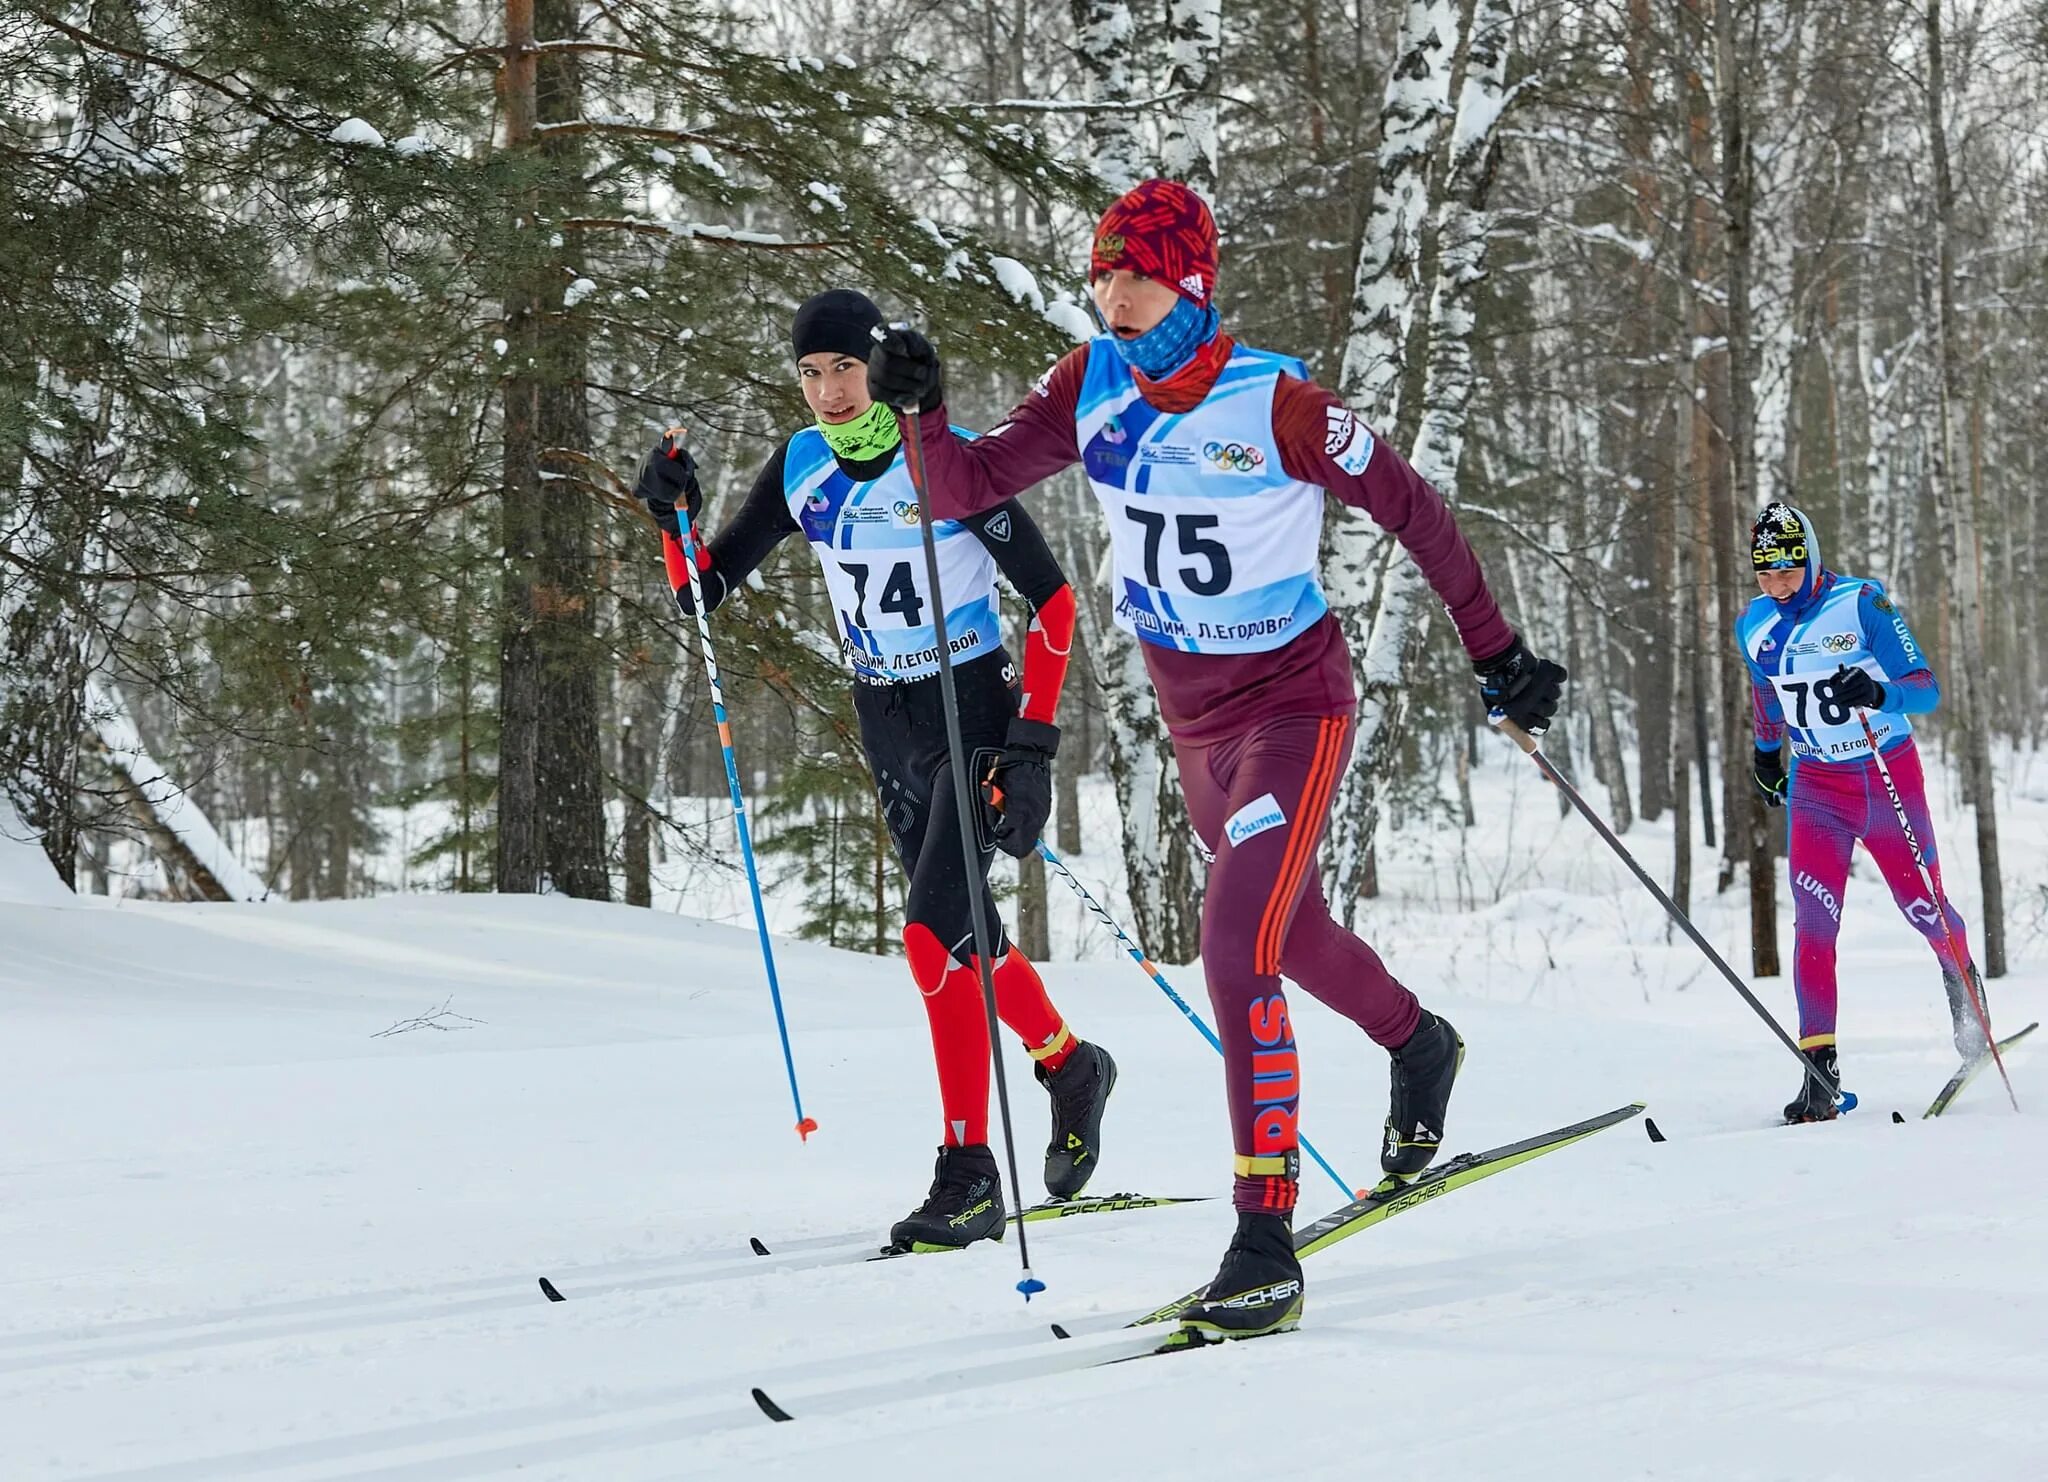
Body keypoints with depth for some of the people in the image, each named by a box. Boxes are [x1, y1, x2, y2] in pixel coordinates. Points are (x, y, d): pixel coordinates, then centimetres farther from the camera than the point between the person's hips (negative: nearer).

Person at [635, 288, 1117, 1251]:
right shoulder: (800, 468, 0)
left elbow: (1051, 599, -13)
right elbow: (703, 591, 5)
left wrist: (1032, 746, -17)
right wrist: (674, 514, -15)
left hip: (975, 709, -6)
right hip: (886, 722, 6)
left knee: (935, 931, -18)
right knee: (964, 930, 14)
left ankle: (968, 1176, -12)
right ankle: (1069, 1067, 39)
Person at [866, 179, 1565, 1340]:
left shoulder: (1277, 404, -21)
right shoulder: (1092, 387, -6)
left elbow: (1410, 507, -11)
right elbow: (971, 489, -4)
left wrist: (1497, 654, -7)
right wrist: (921, 414, -24)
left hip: (1293, 702, -7)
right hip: (1192, 716, 7)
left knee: (1237, 951, -21)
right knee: (1293, 933, 26)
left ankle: (1267, 1245, -17)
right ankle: (1419, 1047, 58)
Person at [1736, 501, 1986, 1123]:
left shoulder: (1862, 604, -14)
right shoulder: (1755, 626, 0)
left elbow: (1926, 690, -17)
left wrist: (1877, 693, -37)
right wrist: (1767, 751, 33)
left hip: (1889, 776, -2)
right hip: (1816, 787, 2)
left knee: (1924, 908, 10)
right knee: (1813, 919, -16)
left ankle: (1965, 985, 45)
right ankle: (1819, 1066, -18)